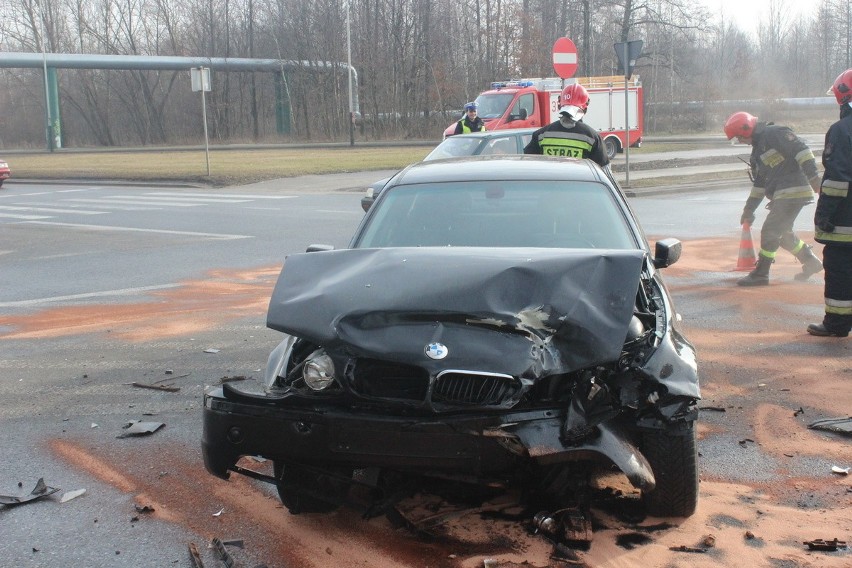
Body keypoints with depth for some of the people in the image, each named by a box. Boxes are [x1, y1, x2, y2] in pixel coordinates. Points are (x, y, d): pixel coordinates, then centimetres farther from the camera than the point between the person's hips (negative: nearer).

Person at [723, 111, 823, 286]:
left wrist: (813, 176, -25)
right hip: (782, 196, 10)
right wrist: (749, 209, 24)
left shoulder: (775, 134, -10)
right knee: (782, 233, 17)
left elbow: (801, 149, -19)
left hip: (794, 191, -10)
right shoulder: (758, 148, 19)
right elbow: (759, 181, 23)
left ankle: (761, 274, 1)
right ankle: (811, 262, 32)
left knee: (770, 232, -7)